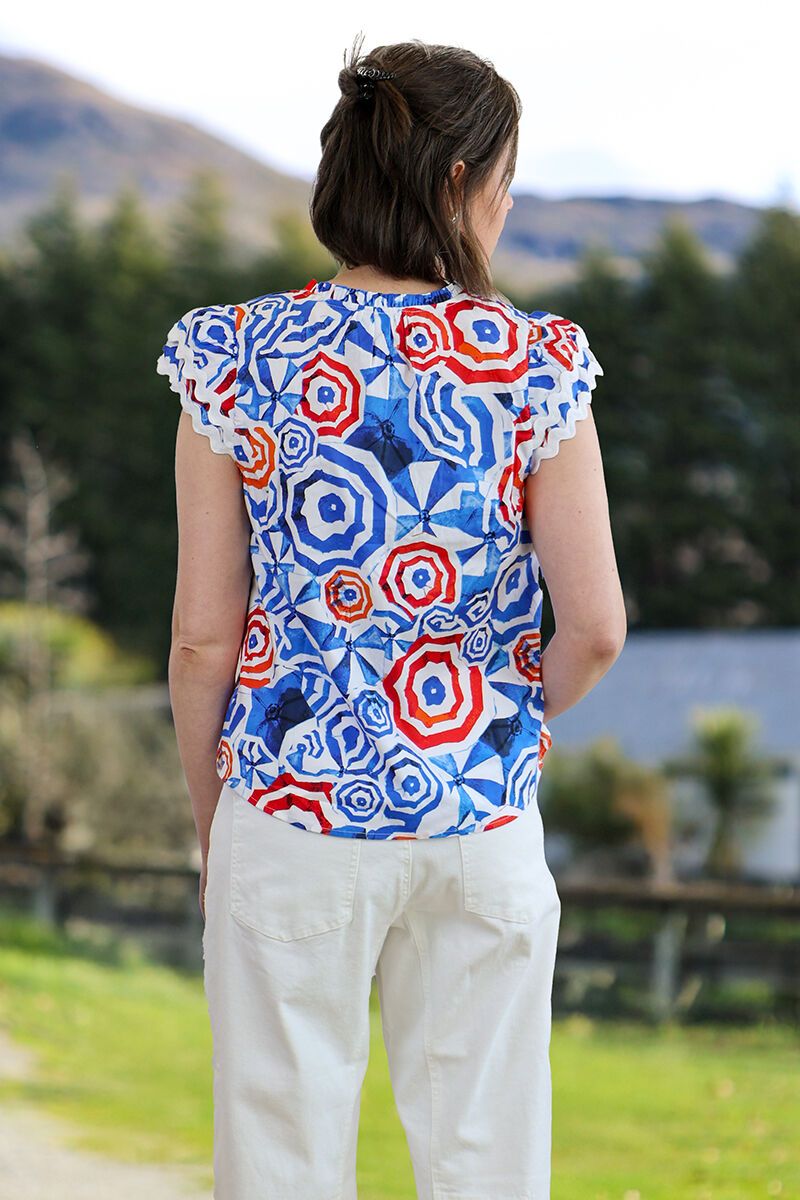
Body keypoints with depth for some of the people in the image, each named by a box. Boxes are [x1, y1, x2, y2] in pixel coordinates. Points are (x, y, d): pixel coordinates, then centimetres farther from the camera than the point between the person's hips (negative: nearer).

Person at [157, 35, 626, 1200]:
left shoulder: (237, 357, -6)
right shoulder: (537, 364, -7)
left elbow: (202, 637, -5)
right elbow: (596, 628, -8)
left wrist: (209, 818, 9)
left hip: (294, 808, 0)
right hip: (483, 817, 0)